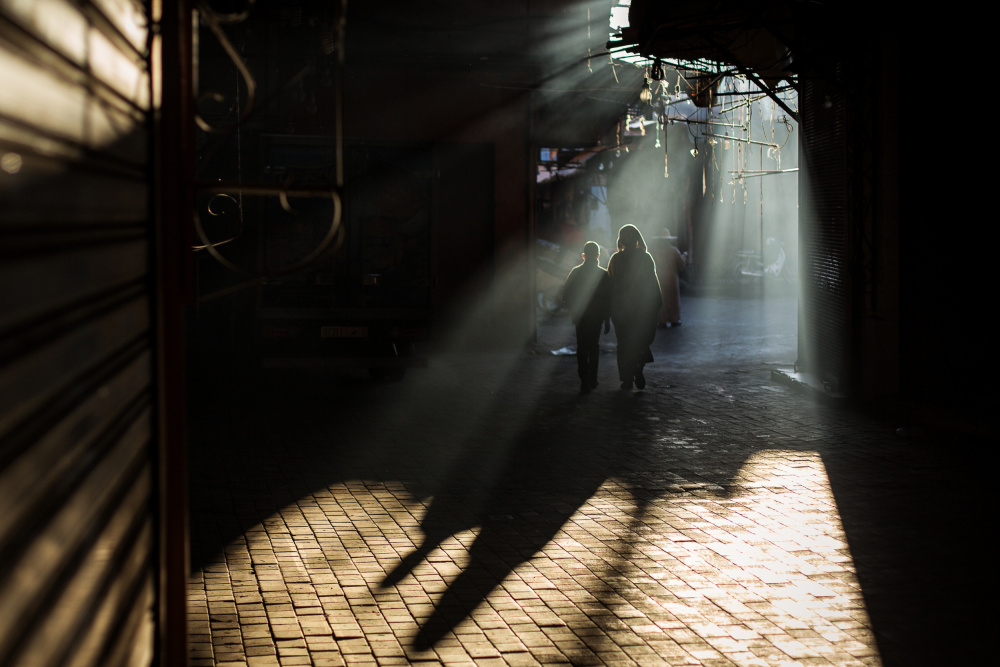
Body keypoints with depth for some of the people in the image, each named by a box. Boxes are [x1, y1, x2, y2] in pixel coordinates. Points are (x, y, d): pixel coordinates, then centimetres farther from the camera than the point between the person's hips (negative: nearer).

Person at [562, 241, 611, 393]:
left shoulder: (575, 272, -4)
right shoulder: (603, 274, -7)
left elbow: (566, 295, 0)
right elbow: (608, 299, -6)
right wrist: (607, 320, 1)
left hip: (580, 316, 0)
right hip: (597, 317, 0)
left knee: (582, 348, 2)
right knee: (594, 346, 15)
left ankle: (585, 381, -9)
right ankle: (592, 379, 15)